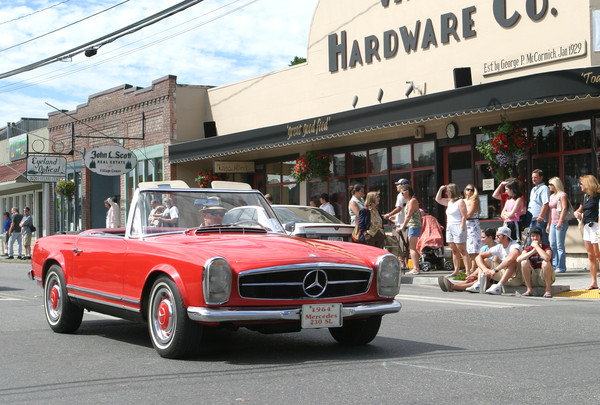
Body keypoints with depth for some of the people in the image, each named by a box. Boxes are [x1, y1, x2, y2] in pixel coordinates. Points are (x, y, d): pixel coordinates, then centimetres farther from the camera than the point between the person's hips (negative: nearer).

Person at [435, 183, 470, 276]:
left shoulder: (460, 202, -8)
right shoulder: (449, 201, 16)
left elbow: (464, 216, -13)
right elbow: (438, 199, 28)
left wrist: (461, 229, -18)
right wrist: (440, 189, 14)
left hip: (458, 227, -8)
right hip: (449, 228, 8)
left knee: (462, 251, -10)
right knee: (454, 251, 8)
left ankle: (468, 271, -11)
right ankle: (456, 271, 10)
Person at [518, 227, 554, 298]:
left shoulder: (546, 247, -10)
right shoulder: (528, 249, 0)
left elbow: (547, 258, -36)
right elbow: (518, 259, -21)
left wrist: (536, 246, -23)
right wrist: (533, 251, -25)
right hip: (532, 279, 3)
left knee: (546, 262, -30)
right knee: (524, 262, -21)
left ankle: (548, 290, -17)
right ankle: (529, 290, -14)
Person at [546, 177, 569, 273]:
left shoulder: (562, 195, -6)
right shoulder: (552, 196, 19)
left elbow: (564, 209, -15)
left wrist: (560, 222, -22)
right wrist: (548, 224, 20)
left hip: (561, 223, -8)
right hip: (553, 224, 8)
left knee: (560, 246, -7)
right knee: (552, 245, 6)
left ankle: (561, 267, -5)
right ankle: (554, 265, 10)